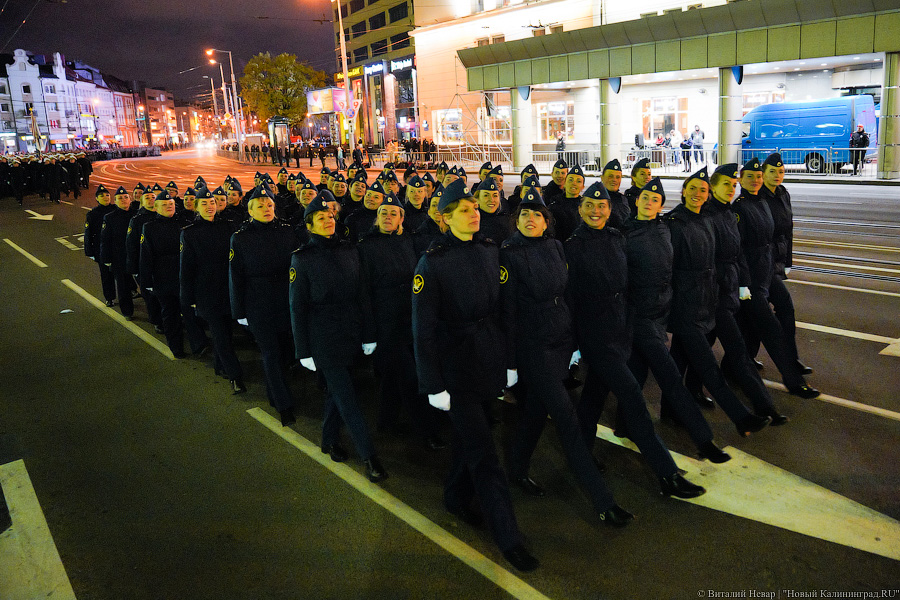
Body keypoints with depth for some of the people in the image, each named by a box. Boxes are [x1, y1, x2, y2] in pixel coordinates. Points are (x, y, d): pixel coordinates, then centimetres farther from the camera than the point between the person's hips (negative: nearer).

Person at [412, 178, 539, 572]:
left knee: (469, 436, 20)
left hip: (489, 360, 5)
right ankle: (507, 536, 8)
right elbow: (423, 329, -13)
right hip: (456, 367, -5)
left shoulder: (490, 252, 3)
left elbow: (500, 307, 9)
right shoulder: (431, 262, -13)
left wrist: (509, 358, 10)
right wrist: (433, 385, -14)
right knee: (483, 452, -2)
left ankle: (456, 499, 43)